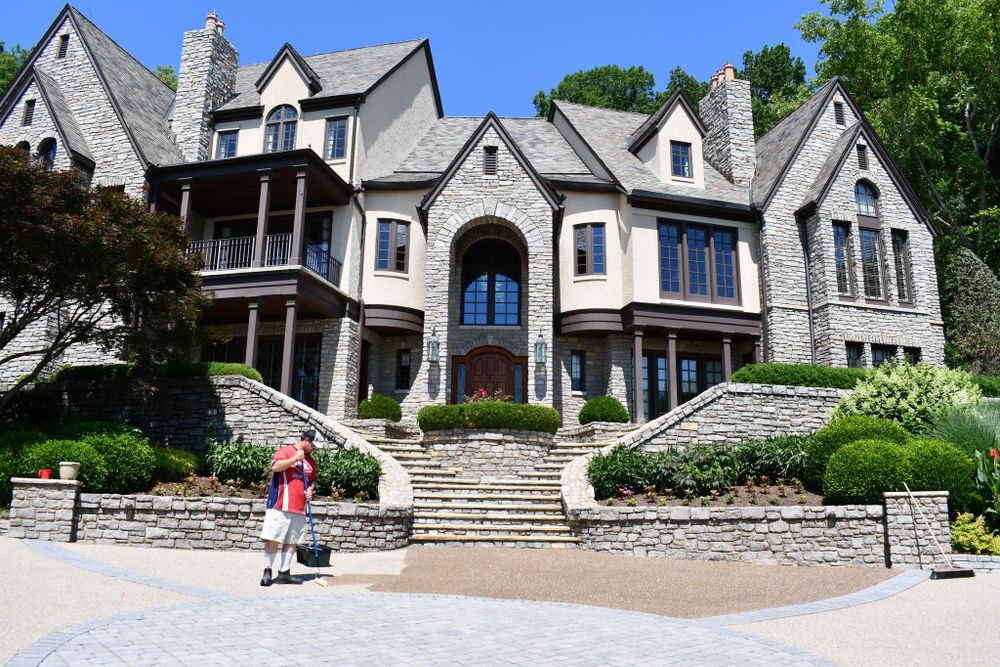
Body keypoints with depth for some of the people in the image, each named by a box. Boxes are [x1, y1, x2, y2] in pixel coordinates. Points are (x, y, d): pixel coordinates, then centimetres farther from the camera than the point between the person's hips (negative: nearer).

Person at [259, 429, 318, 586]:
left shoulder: (310, 460, 17)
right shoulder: (286, 451, -3)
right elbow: (275, 467, -18)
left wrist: (310, 489, 6)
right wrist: (295, 458, -18)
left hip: (299, 508, 7)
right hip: (280, 505, -6)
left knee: (291, 541, 8)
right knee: (273, 539, -5)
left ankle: (284, 573, 15)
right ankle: (267, 571, 7)